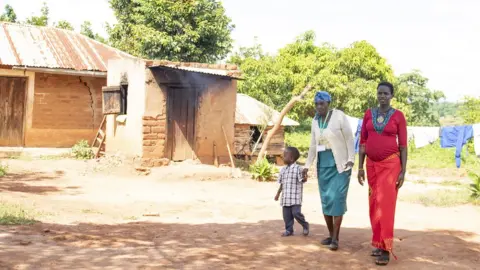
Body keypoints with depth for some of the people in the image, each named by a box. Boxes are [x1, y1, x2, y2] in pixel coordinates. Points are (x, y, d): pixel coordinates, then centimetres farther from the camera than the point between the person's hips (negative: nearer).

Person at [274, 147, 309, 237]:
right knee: (286, 214, 7)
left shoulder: (298, 168, -10)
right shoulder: (283, 170, 11)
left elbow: (303, 180, -13)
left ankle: (305, 225, 14)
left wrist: (304, 176, -33)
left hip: (295, 197, -6)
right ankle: (289, 230, 20)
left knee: (296, 213, -10)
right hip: (286, 197, 6)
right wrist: (278, 194, 19)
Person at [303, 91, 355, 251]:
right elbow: (313, 145, 15)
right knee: (326, 200, 5)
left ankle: (335, 238, -8)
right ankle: (331, 235, 15)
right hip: (323, 165, 6)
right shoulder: (315, 121, 8)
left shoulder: (339, 116, -9)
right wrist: (307, 165, 13)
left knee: (337, 199, -11)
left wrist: (351, 159, -15)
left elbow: (349, 139, -7)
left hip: (340, 165, -5)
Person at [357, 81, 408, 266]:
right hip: (372, 164, 4)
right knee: (375, 205, 7)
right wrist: (360, 167, 3)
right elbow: (363, 142, 6)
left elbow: (403, 145, -4)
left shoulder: (398, 116, -4)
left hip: (390, 164, -4)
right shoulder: (368, 114, 5)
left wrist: (403, 171, -8)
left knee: (385, 204, -11)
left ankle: (385, 249, -9)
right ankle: (379, 243, 18)